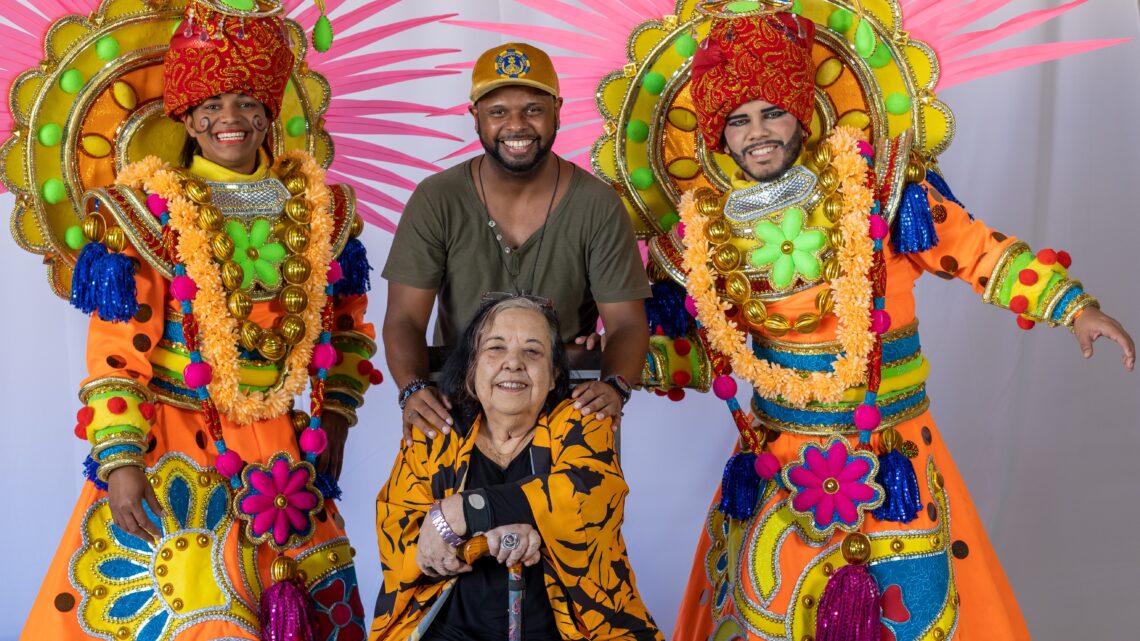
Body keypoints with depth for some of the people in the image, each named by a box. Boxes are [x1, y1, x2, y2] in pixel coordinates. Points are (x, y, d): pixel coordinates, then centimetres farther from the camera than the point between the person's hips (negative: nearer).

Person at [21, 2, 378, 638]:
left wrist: (337, 415, 11)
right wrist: (119, 460, -15)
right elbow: (115, 349, -9)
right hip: (175, 444, -3)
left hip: (284, 450, 4)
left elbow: (346, 322, 16)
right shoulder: (148, 209, -5)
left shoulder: (317, 205, 6)